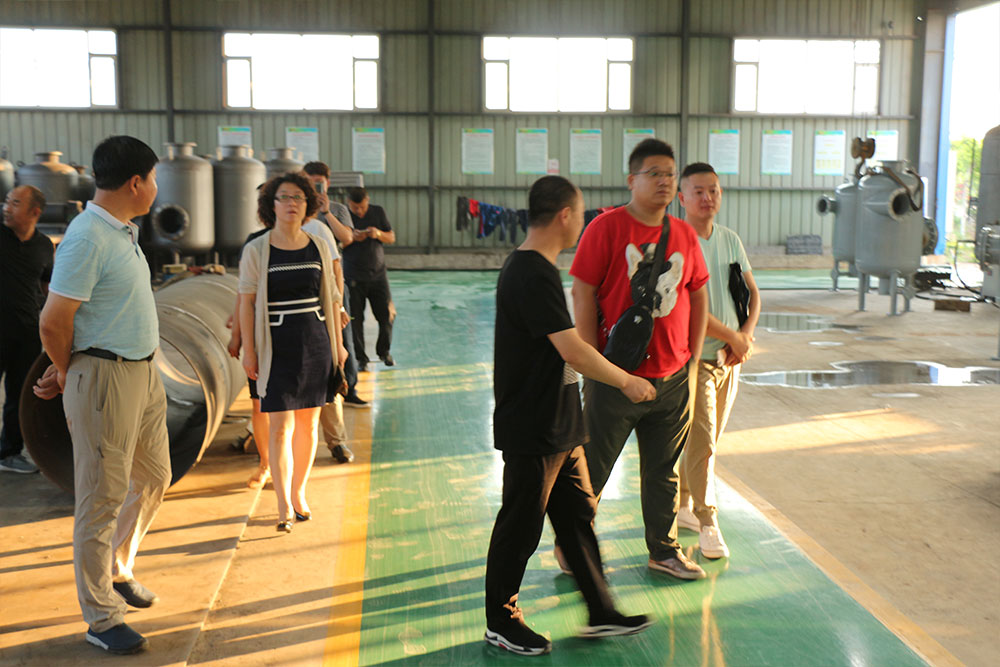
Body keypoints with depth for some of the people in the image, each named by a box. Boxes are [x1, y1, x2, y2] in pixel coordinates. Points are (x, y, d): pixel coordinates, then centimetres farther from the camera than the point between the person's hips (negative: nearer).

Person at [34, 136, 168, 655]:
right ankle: (101, 619, 15)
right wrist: (68, 374, -2)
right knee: (103, 497, 2)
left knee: (152, 480, 21)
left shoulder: (123, 232, 11)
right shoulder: (87, 238, -19)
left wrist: (68, 370, 9)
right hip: (105, 378, -9)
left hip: (143, 372, 9)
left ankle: (117, 570, 41)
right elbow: (53, 322, -19)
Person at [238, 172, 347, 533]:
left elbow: (331, 298, 11)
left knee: (308, 423, 10)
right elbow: (246, 303, -3)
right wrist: (249, 351, -5)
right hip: (277, 347, -3)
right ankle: (284, 507, 5)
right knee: (281, 426, -4)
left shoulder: (319, 247, 5)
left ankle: (299, 493, 26)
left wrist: (338, 342, 11)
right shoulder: (256, 250, -4)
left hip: (316, 344, 3)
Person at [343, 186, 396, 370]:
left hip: (378, 274, 2)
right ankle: (361, 358, 10)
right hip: (353, 277, -2)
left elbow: (392, 238, 8)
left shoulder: (378, 212, 4)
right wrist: (352, 238, -21)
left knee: (387, 317, 2)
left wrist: (378, 233, -13)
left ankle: (384, 352, 24)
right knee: (356, 319, -2)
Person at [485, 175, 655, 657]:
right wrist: (626, 382, -12)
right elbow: (573, 351, -25)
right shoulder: (532, 275, -23)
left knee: (578, 514, 16)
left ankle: (601, 614, 27)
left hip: (558, 425, 10)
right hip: (531, 432, -10)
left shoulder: (530, 268, 10)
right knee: (520, 527, 5)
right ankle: (500, 623, 22)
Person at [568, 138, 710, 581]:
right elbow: (582, 294, -10)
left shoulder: (684, 234, 7)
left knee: (663, 471, 16)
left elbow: (698, 295, 16)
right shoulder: (608, 227, -9)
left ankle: (664, 550, 31)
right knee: (592, 468, 7)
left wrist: (692, 357, 10)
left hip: (672, 378, 5)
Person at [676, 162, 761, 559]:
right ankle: (707, 523, 6)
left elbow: (752, 293, 12)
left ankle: (682, 505, 31)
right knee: (702, 442, -5)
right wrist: (735, 337, -13)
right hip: (693, 357, -7)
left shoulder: (731, 240, 9)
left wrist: (746, 335, -6)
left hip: (729, 358, 7)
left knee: (707, 440, 15)